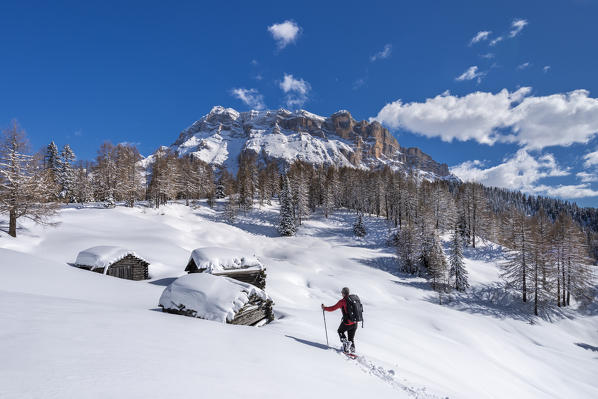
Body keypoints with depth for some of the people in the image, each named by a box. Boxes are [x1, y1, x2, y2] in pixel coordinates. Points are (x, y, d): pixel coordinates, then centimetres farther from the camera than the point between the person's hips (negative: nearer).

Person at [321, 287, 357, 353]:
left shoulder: (342, 301, -10)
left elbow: (332, 308, -6)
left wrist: (324, 308, 8)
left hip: (347, 323, -5)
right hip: (355, 323, 5)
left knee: (340, 331, 22)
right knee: (351, 338, 21)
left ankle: (346, 343, 4)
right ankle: (352, 350, 19)